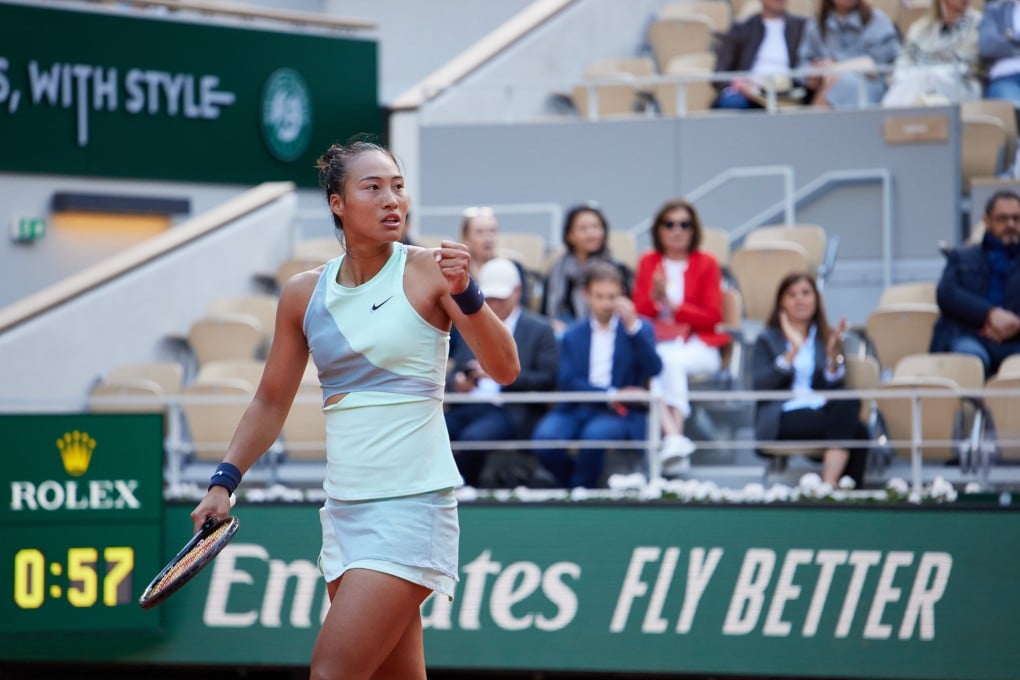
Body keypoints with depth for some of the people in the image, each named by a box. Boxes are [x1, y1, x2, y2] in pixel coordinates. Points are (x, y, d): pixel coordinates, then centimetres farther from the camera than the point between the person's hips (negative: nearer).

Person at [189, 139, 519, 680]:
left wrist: (465, 295, -28)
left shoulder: (428, 271, -6)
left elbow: (503, 369, -13)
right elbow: (271, 402, 17)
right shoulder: (304, 294, 7)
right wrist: (224, 482, 8)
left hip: (412, 502, -5)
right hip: (344, 508, 5)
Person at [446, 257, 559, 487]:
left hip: (509, 412, -5)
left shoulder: (539, 329, 9)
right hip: (467, 407, 5)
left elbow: (547, 379, -2)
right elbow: (454, 373, 22)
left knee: (473, 437, -35)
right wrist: (456, 383, -4)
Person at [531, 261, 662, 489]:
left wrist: (632, 326, -14)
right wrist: (611, 394, -12)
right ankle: (571, 483, -1)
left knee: (595, 434, -36)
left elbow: (653, 369, -6)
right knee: (545, 437, -29)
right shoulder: (573, 335, 16)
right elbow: (567, 382, 0)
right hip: (577, 410, 2)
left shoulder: (638, 329, 13)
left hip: (620, 413, -2)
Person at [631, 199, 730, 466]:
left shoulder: (706, 264, 7)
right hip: (656, 343, 2)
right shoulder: (648, 262, 15)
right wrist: (654, 297, -11)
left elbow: (712, 318, 1)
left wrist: (673, 305, -8)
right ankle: (674, 434, -48)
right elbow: (639, 312, 10)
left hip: (697, 346, -2)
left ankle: (673, 436, -44)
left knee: (671, 360, -37)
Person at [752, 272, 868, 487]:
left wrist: (834, 354, -9)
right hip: (783, 417, -3)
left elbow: (835, 387, 7)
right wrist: (792, 352, -11)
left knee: (849, 403, -34)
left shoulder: (825, 338, 22)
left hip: (821, 410, 3)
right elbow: (759, 386, -4)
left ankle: (829, 483, -43)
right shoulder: (768, 339, 15)